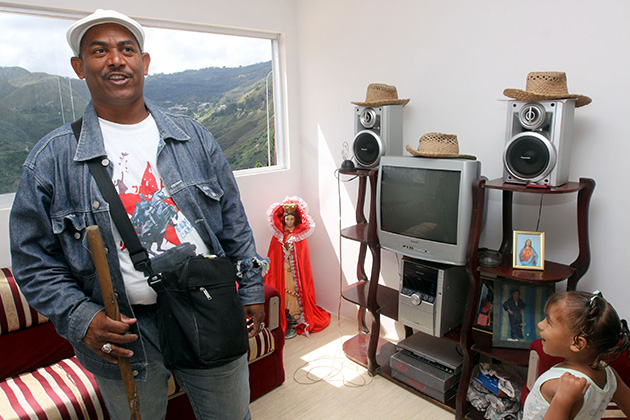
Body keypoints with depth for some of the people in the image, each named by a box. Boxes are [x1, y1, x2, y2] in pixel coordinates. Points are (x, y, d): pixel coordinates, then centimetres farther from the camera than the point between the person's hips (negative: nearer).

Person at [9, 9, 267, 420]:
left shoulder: (195, 137, 1)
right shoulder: (52, 158, -5)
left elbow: (234, 223, 4)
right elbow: (34, 259, -1)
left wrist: (251, 289, 4)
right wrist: (79, 319, -14)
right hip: (121, 335, -1)